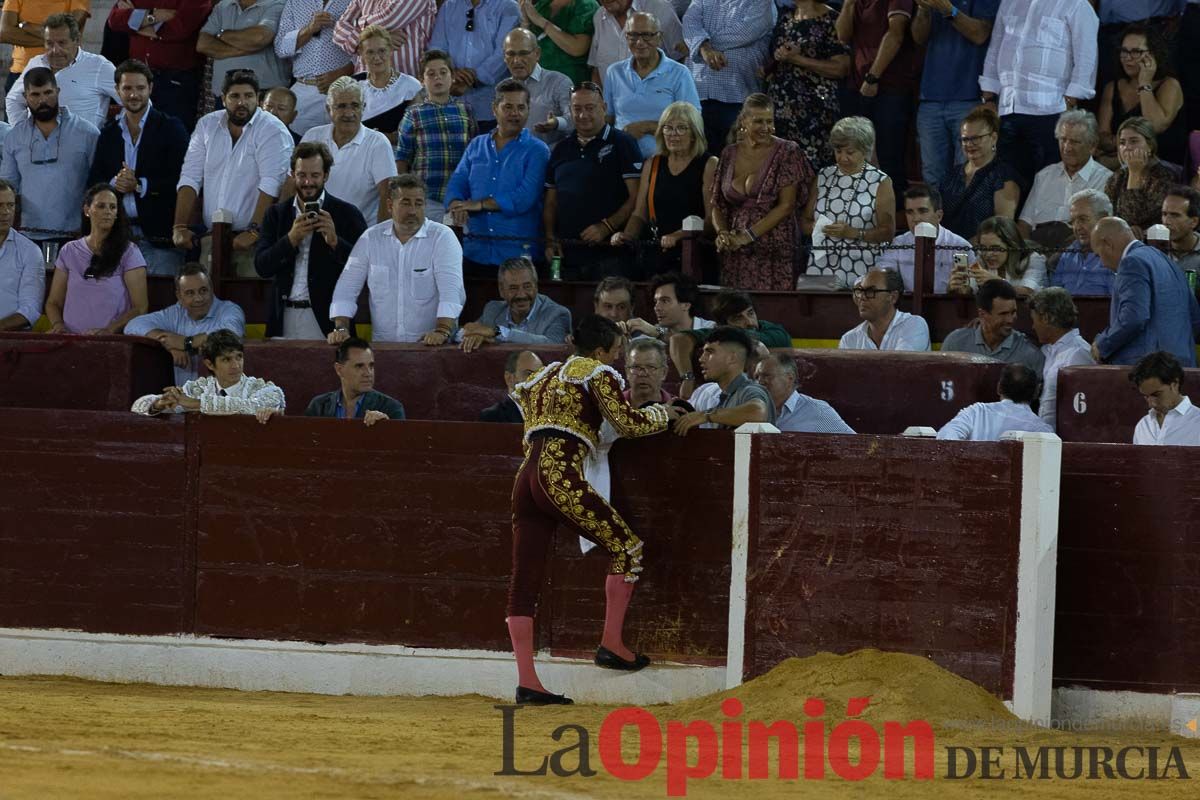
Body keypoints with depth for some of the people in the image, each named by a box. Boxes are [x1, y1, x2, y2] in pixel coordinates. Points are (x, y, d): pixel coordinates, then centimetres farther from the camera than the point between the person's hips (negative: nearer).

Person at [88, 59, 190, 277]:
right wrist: (114, 184, -8)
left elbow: (181, 181, -7)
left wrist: (140, 185, -13)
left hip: (159, 235, -4)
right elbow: (93, 183, 13)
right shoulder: (109, 133, 16)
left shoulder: (170, 128, 2)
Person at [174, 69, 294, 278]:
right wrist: (180, 227, -2)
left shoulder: (273, 131, -5)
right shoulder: (207, 126, 11)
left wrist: (253, 232, -23)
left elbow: (270, 185, -14)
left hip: (252, 239, -4)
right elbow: (190, 178, 9)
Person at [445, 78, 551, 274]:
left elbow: (525, 197, -13)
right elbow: (457, 183, 8)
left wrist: (480, 204, -13)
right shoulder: (477, 146, 16)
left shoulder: (537, 150, 0)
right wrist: (457, 206, -16)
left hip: (517, 252, -4)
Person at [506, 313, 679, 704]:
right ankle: (612, 645, 4)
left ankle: (526, 682, -3)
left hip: (527, 476, 8)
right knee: (626, 547, 7)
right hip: (561, 476, -8)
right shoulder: (597, 375, 5)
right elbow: (628, 423, -4)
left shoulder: (547, 375, 27)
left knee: (524, 581, 1)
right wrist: (665, 414, 14)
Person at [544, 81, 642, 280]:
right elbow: (550, 203, 22)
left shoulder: (622, 143, 2)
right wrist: (550, 240, 6)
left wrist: (606, 226, -16)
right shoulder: (562, 150, 19)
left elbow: (636, 198, -6)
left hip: (609, 254, -5)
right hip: (568, 255, 5)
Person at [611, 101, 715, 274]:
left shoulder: (709, 165, 2)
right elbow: (639, 214, 19)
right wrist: (626, 236, -1)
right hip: (655, 257, 4)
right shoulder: (652, 165, 18)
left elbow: (712, 218, -7)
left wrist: (679, 236, -19)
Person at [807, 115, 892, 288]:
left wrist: (853, 233, -15)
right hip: (821, 265, 3)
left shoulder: (880, 182, -1)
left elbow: (888, 232, -3)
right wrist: (816, 228, -4)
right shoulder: (823, 177, 13)